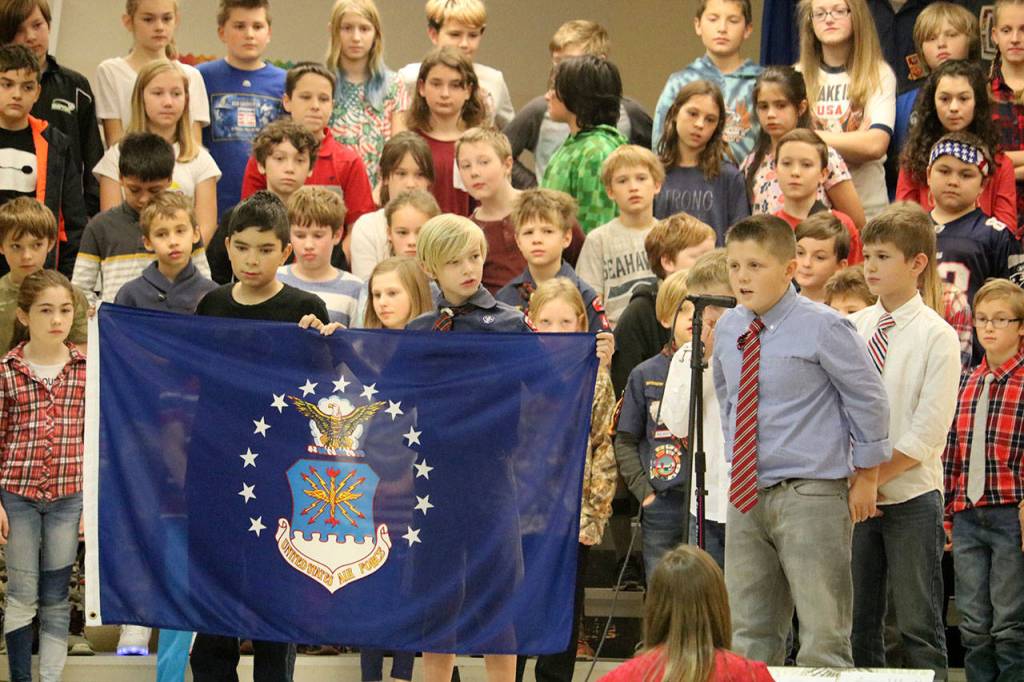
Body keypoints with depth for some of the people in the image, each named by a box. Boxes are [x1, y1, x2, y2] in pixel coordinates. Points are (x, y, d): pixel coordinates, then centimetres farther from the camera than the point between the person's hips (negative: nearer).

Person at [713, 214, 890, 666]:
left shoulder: (822, 328, -11)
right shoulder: (727, 330, 7)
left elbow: (869, 400, -4)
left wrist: (865, 477, 0)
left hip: (811, 496, -6)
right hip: (746, 493, 6)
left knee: (823, 641, -4)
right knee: (749, 637, 11)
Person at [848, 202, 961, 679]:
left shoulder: (937, 336, -7)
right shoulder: (853, 328, 7)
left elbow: (926, 434, -13)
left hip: (910, 498, -5)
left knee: (918, 627, -1)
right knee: (858, 624, 9)